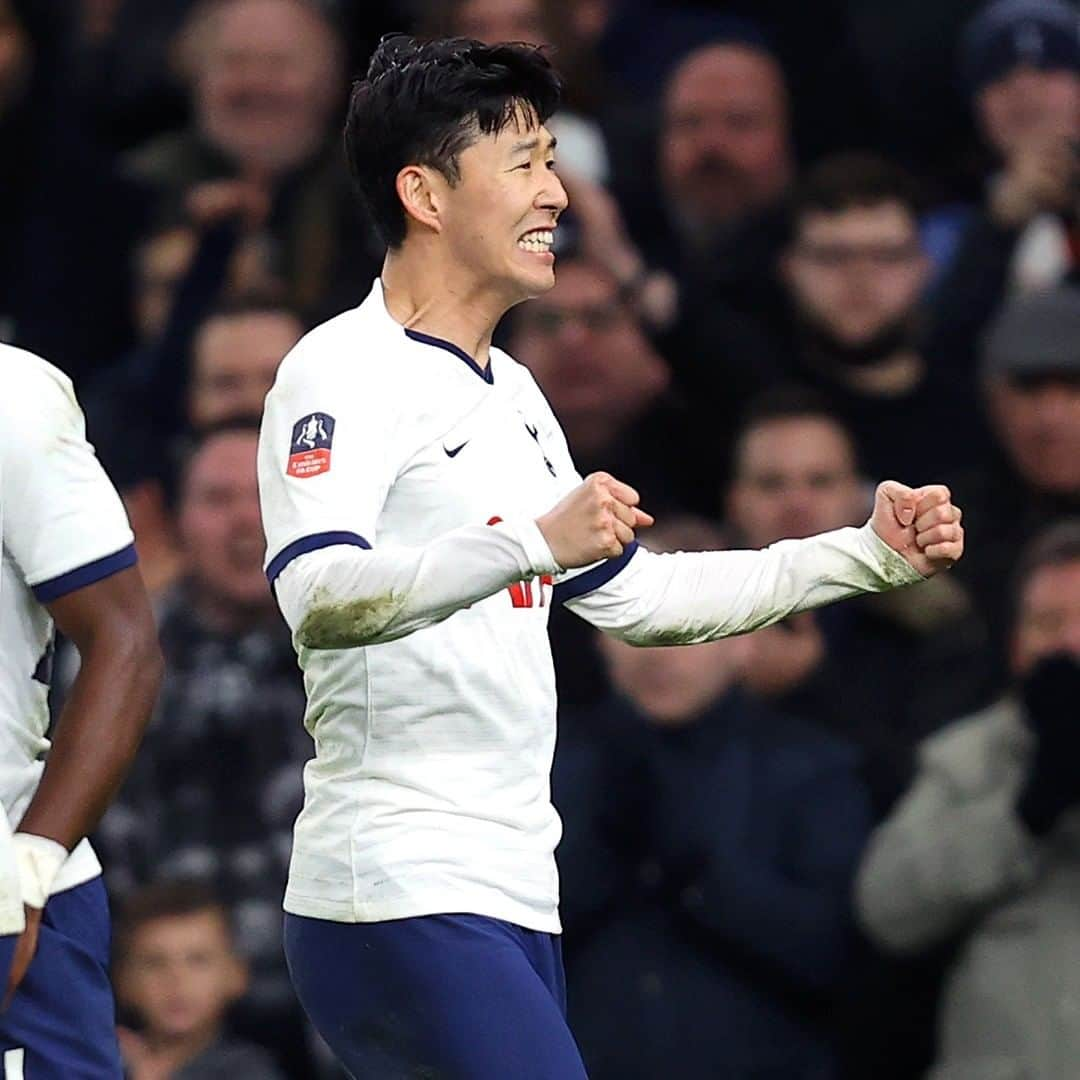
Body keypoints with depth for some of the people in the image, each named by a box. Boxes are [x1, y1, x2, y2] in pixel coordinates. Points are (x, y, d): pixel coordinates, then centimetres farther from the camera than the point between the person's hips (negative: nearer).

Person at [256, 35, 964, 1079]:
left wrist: (869, 554, 27)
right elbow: (317, 596, -25)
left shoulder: (510, 393, 22)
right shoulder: (345, 370, -8)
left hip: (514, 895, 9)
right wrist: (532, 543, -37)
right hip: (400, 896, -9)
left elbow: (632, 593, 32)